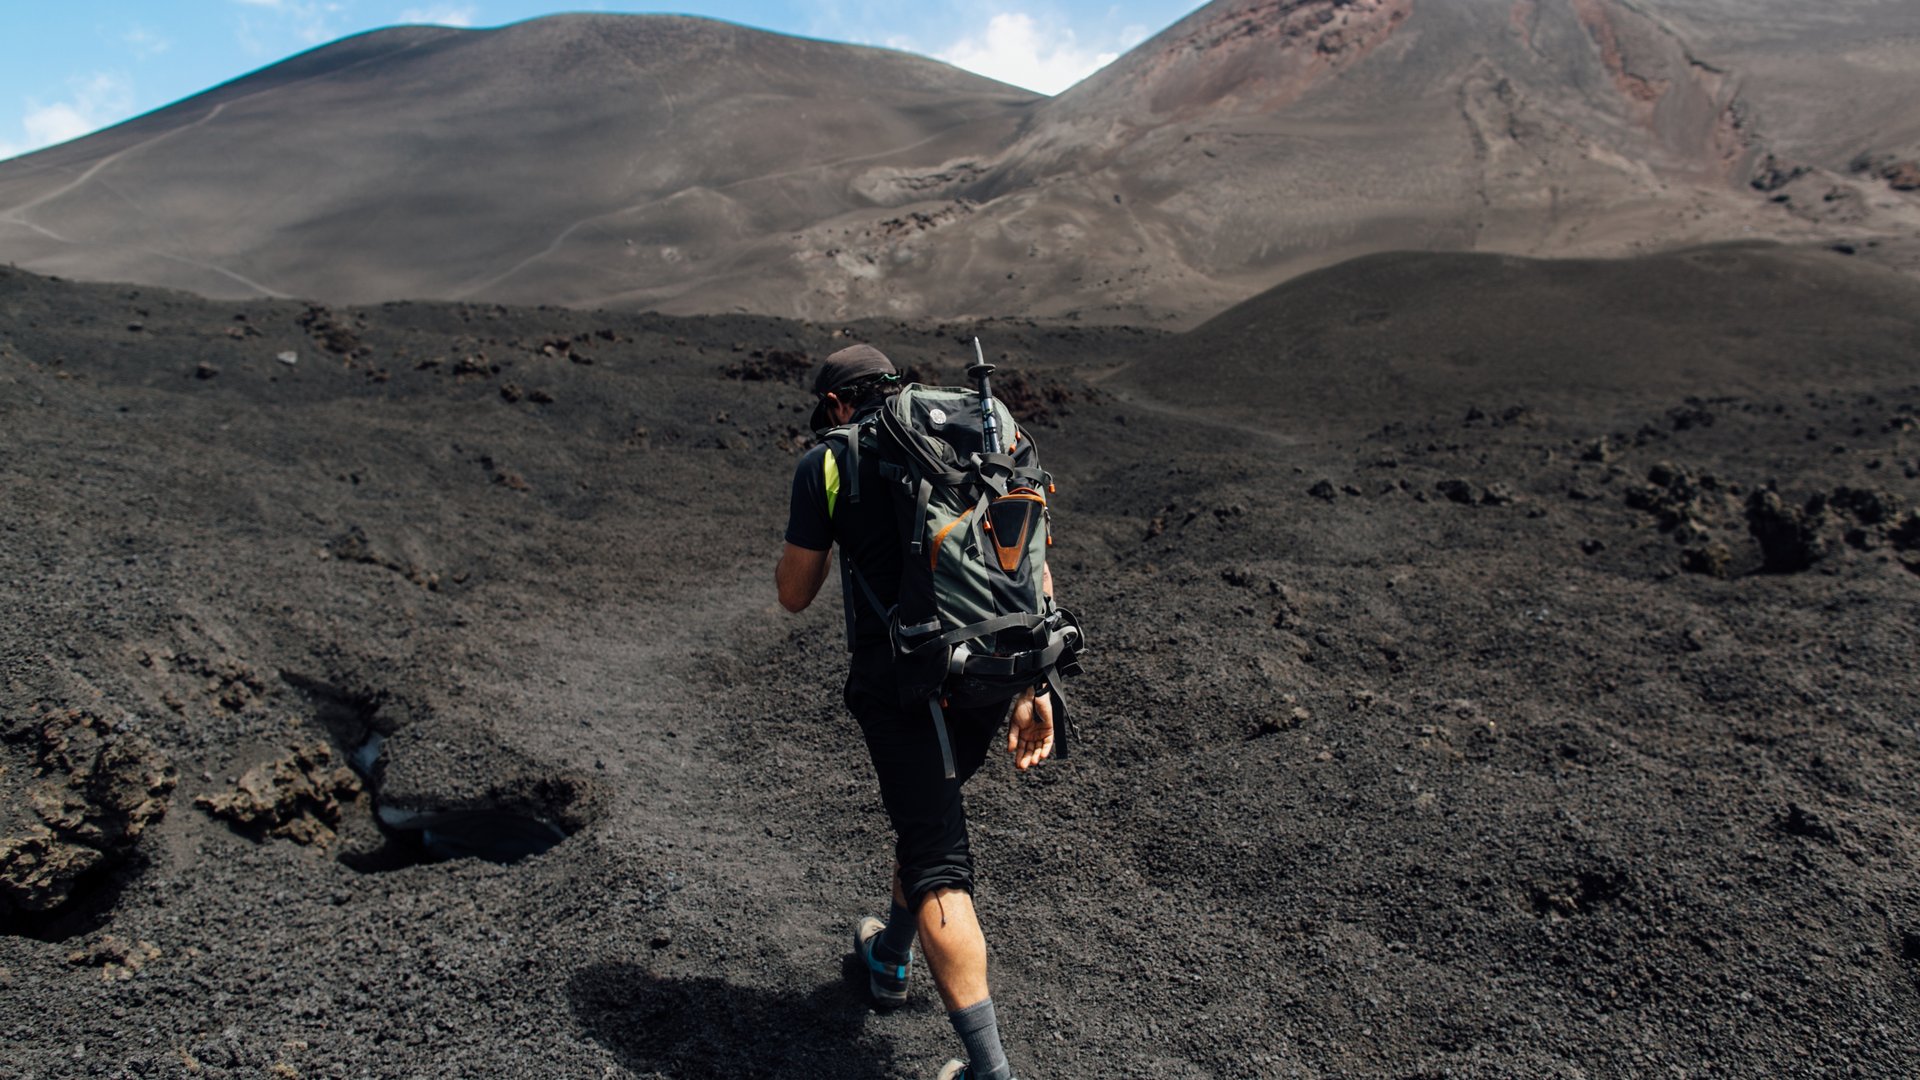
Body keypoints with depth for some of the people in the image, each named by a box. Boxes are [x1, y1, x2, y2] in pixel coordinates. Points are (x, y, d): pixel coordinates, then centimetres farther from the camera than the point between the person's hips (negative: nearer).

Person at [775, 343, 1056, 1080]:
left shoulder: (828, 463, -1)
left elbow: (794, 594, 5)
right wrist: (1033, 689, 8)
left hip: (898, 680, -5)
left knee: (938, 866, 0)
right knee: (930, 813, 27)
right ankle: (889, 957, 48)